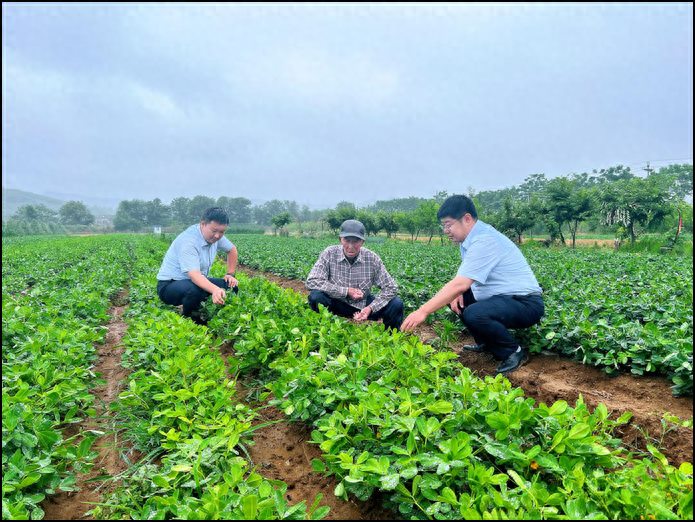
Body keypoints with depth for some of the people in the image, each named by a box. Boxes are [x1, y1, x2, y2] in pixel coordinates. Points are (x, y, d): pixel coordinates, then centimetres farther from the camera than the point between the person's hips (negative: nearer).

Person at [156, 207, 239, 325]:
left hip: (197, 280, 8)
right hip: (169, 285, -8)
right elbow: (194, 274, -42)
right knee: (195, 290, -40)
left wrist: (230, 274, 4)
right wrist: (215, 290, -59)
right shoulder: (188, 241, -30)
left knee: (232, 286, -7)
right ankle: (187, 319, -8)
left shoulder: (215, 235, -5)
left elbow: (232, 250, 15)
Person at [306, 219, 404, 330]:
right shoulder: (330, 254, -16)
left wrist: (370, 308, -27)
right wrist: (346, 291, -26)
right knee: (316, 297, -30)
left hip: (364, 304, 1)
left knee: (396, 304, -18)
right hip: (338, 304, -1)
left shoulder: (372, 258, -14)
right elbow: (312, 281, -23)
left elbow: (391, 288, -11)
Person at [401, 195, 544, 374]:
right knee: (454, 297, 10)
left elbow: (460, 284, -32)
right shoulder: (471, 238, 6)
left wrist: (423, 311, -31)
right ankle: (486, 343, 20)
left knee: (473, 314, -33)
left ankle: (515, 352, -7)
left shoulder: (484, 241, -24)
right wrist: (457, 293, -8)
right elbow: (462, 280, 14)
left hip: (526, 304, -10)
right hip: (502, 297, 10)